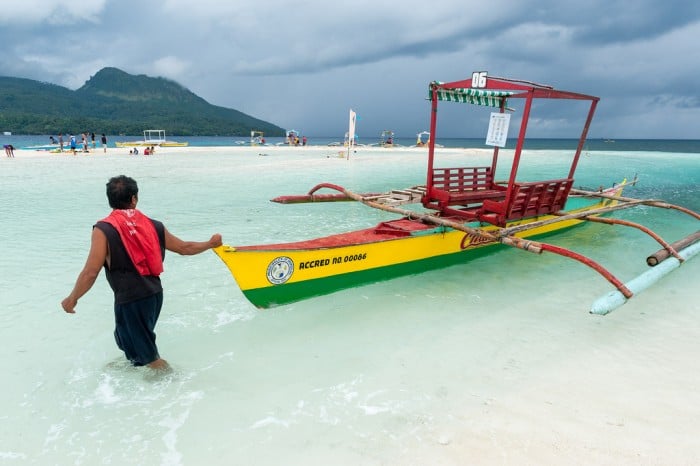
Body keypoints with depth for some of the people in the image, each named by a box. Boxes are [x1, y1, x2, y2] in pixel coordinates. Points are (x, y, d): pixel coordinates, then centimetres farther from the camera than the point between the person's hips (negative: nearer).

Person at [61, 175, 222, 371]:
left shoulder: (104, 230, -12)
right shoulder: (153, 225, 2)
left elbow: (90, 273, -14)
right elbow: (184, 247, 11)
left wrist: (72, 299, 3)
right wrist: (211, 243, 28)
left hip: (130, 300, -6)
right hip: (155, 294, 6)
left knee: (149, 356, 10)